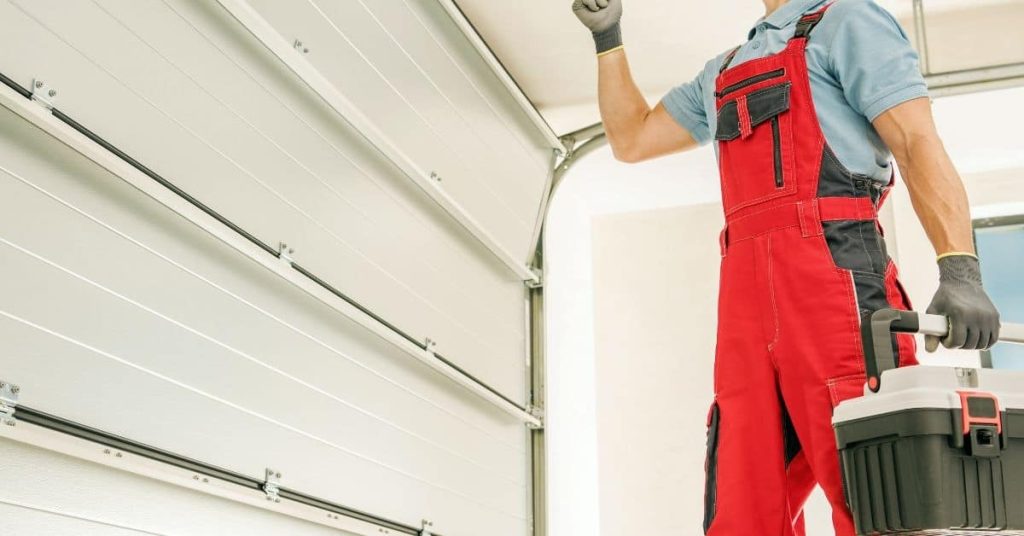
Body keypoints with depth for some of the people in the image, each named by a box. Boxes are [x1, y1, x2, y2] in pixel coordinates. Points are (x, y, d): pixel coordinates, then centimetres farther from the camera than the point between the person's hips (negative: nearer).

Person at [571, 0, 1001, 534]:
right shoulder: (723, 72, 32)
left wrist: (960, 270, -17)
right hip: (745, 301, 7)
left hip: (834, 278, -6)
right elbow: (631, 139, 39)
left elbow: (919, 145, -3)